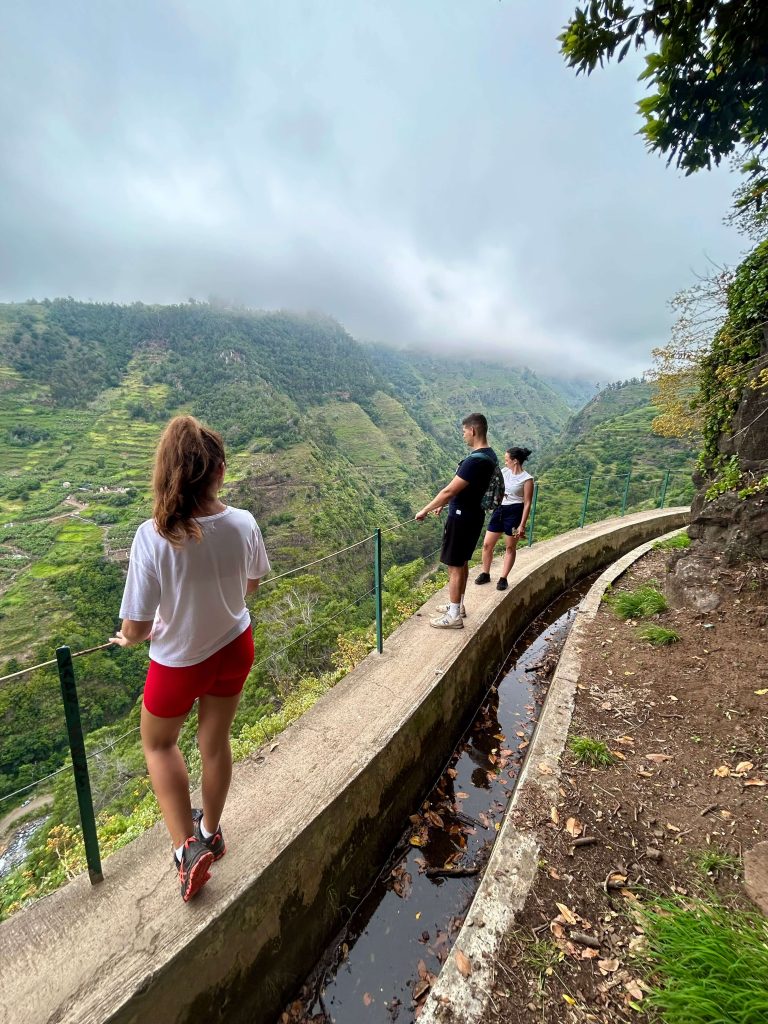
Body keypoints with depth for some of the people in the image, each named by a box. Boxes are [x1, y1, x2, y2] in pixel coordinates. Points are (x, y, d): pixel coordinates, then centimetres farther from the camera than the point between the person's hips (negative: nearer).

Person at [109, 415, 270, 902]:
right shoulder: (243, 523, -19)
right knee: (216, 741, 26)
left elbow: (135, 629, -22)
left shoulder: (153, 536, -30)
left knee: (159, 743, 29)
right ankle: (210, 830, 52)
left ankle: (188, 847, 30)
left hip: (180, 661, -3)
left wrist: (127, 638, 3)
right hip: (235, 648, 3)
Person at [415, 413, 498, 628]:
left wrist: (425, 510, -13)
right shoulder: (489, 455, 7)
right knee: (462, 563, 20)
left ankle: (454, 617, 12)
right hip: (473, 515, 10)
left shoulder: (475, 460, -25)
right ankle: (457, 605, 35)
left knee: (454, 566, 1)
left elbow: (449, 491, -24)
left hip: (462, 517, -10)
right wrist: (444, 504, 22)